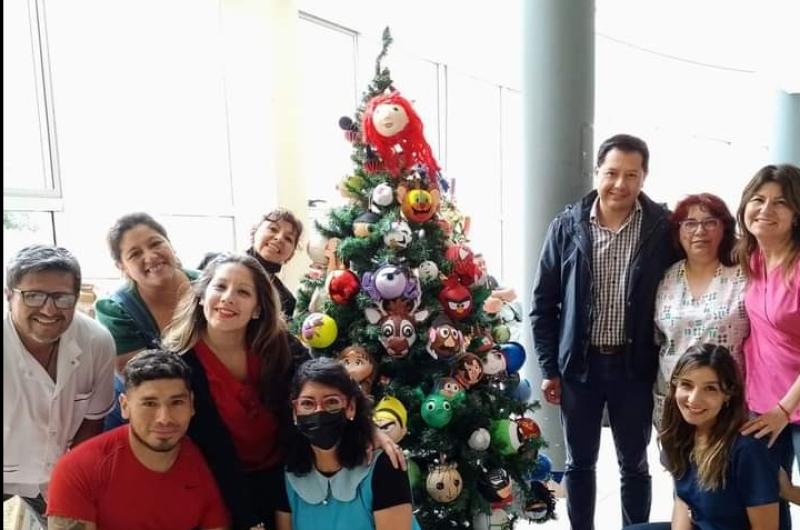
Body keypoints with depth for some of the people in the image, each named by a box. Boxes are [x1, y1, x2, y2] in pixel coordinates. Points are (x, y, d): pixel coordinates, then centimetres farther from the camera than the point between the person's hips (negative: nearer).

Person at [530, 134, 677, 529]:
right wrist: (549, 368, -1)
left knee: (634, 465, 15)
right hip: (578, 364, 1)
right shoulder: (567, 227, -4)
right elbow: (543, 303, 0)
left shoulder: (663, 228, -6)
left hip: (635, 365, 0)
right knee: (580, 463, 15)